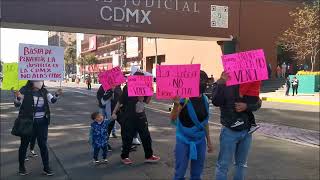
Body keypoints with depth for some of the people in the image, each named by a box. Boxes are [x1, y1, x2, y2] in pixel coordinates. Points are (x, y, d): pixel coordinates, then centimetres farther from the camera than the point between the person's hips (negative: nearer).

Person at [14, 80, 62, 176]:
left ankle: (46, 167, 16)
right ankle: (21, 166, 30)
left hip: (42, 122, 3)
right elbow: (17, 105, -9)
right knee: (24, 144, 12)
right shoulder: (25, 90, -9)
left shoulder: (44, 91, 3)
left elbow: (52, 100, -4)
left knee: (43, 145, 6)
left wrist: (56, 94, -25)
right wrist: (18, 98, -32)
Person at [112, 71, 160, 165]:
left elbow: (147, 101, 11)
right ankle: (124, 157, 25)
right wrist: (114, 112, -6)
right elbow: (120, 102, -7)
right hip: (129, 118, -5)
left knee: (146, 136, 10)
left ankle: (149, 156, 24)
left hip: (141, 117, 5)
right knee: (128, 138, 6)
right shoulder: (127, 88, -13)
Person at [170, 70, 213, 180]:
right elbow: (173, 119, -23)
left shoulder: (205, 99, 3)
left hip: (200, 141, 5)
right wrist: (176, 104, -41)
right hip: (184, 140, -5)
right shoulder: (184, 98, -13)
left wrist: (209, 140, 15)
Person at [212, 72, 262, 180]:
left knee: (241, 164, 17)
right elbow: (216, 102, -21)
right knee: (224, 165, 1)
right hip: (229, 131, -3)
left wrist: (246, 106, -18)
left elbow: (258, 103, 2)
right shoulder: (220, 84, -3)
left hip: (247, 131, 4)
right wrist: (221, 84, -32)